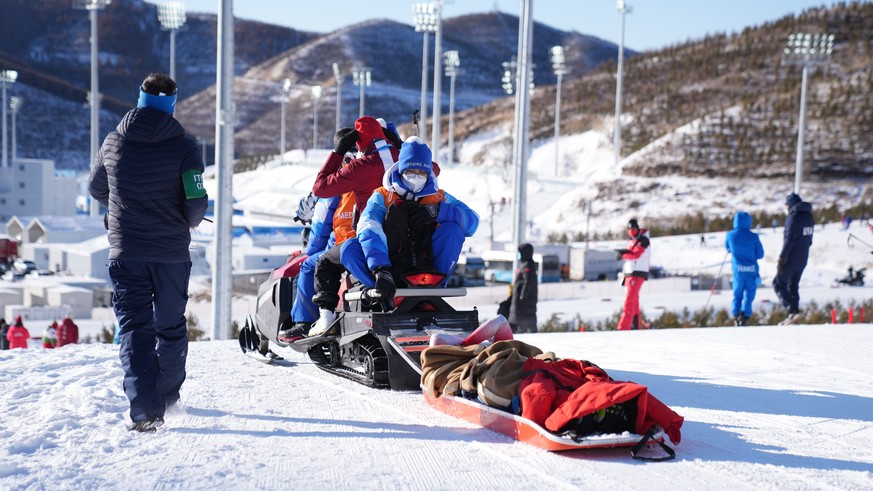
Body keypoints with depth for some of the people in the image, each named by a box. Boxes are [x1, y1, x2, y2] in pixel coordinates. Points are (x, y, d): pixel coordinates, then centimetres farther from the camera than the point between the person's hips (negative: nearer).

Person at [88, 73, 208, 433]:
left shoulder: (114, 142, 3)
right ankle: (168, 395, 31)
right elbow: (196, 202, -11)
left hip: (125, 251, 1)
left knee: (134, 328, 1)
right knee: (171, 325, 16)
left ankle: (145, 409, -12)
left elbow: (96, 189, 17)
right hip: (172, 251, -1)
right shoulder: (184, 146, -6)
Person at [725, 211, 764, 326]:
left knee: (737, 293, 16)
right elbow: (760, 254, -3)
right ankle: (745, 314, -2)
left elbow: (727, 248, 13)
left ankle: (736, 316, 7)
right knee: (749, 293, 11)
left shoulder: (730, 235, -7)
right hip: (752, 269, -1)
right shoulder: (754, 237, -11)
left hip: (738, 269, 1)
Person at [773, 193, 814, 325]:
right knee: (793, 286, 15)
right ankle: (793, 313, 12)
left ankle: (793, 310, -12)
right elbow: (809, 240, 16)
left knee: (778, 284, 0)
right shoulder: (809, 217, 11)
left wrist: (781, 258, -19)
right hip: (803, 259, 8)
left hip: (791, 259, -8)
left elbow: (789, 240, -21)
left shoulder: (794, 217, -17)